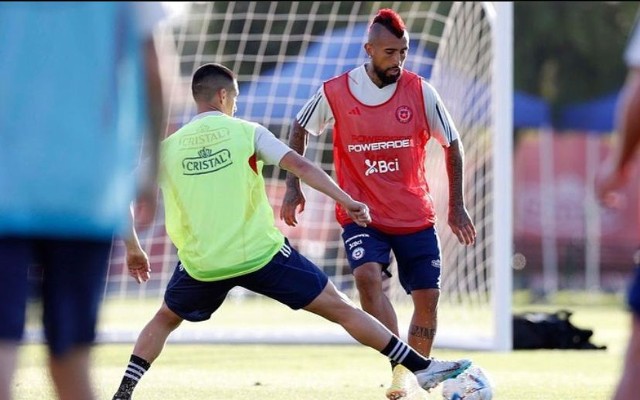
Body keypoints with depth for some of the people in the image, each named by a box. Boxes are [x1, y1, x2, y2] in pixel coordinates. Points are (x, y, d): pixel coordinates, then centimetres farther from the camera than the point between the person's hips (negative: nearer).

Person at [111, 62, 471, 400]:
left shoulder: (168, 148, 6)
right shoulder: (247, 132, 0)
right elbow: (301, 166, -10)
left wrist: (135, 252, 21)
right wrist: (347, 202, -11)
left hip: (201, 265, 2)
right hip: (262, 254, -2)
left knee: (165, 320, 29)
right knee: (340, 308, 4)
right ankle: (423, 367, 3)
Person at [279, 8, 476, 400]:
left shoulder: (420, 91, -7)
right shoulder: (335, 93, -8)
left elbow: (452, 144, 5)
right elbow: (300, 130, 11)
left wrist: (457, 205, 3)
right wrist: (293, 187, 3)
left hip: (416, 216, 2)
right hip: (361, 215, -2)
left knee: (427, 299, 1)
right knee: (368, 276, -28)